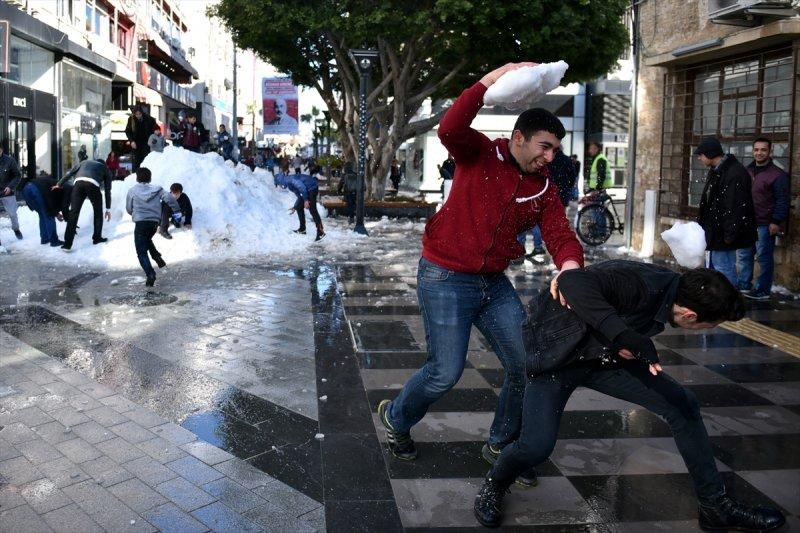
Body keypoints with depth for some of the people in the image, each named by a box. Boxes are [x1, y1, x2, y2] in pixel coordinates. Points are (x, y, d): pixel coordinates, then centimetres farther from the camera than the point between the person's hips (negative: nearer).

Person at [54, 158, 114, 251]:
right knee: (98, 212, 21)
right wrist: (108, 209, 30)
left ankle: (67, 244, -3)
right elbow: (108, 190, 28)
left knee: (73, 213, 1)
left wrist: (59, 184, 34)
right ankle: (97, 237, 27)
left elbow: (69, 173, 26)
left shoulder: (85, 162, 39)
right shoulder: (105, 169, 32)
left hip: (78, 183, 2)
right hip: (93, 185, -2)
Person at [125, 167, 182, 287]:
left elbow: (128, 209, 9)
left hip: (141, 222, -4)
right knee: (147, 240, 33)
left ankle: (150, 274, -15)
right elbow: (169, 198, -8)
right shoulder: (157, 189, 7)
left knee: (141, 252, 0)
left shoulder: (132, 191, 4)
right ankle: (157, 257, 13)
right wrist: (177, 211, -2)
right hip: (155, 222, 4)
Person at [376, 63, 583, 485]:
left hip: (494, 283, 6)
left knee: (525, 365, 3)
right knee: (446, 372, -4)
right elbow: (450, 129, -27)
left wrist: (569, 265, -32)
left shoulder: (543, 190, 5)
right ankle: (396, 417, 28)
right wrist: (491, 80, -32)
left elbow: (559, 233, -9)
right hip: (445, 279, -6)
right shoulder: (480, 154, -7)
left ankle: (501, 445, 27)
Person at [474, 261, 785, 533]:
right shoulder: (643, 284, -33)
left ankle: (715, 506, 15)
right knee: (537, 446, -23)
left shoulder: (671, 290, -7)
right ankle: (494, 486, 13)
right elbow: (572, 281, -48)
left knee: (683, 406, -1)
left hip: (604, 357, 8)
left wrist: (647, 355, 6)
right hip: (555, 355, -8)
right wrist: (623, 335, -51)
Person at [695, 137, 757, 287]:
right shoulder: (715, 171, 13)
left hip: (723, 234, -10)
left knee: (724, 270, -6)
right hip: (714, 231, 10)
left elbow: (735, 207, -23)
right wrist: (701, 223, 15)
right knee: (713, 269, 18)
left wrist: (729, 234, -23)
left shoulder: (735, 173, -20)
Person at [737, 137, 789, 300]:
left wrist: (776, 222, -17)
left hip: (765, 225, -7)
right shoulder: (747, 171, 13)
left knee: (764, 258, 0)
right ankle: (744, 285, 26)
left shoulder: (777, 175, -9)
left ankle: (762, 291, 8)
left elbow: (782, 201, -12)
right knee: (743, 255, 13)